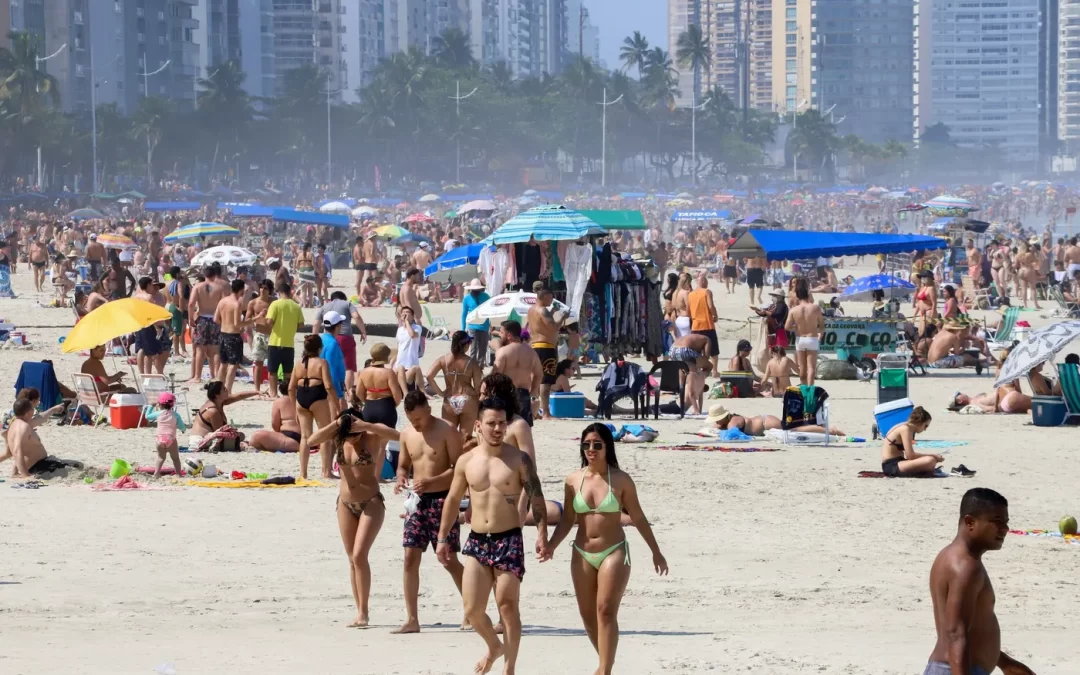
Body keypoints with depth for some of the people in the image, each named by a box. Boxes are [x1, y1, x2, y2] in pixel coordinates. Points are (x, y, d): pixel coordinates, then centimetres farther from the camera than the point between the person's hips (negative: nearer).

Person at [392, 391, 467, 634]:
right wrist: (401, 478, -6)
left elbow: (459, 467, -12)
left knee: (449, 559, -3)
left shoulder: (447, 431, -8)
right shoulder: (407, 435, 9)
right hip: (418, 501, 5)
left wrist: (432, 481, -25)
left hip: (442, 499, -5)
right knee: (410, 558, -1)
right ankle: (412, 619, 3)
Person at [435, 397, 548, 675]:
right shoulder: (466, 461, 6)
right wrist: (443, 538, 13)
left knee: (507, 605, -3)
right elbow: (452, 500, 15)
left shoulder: (519, 459, -3)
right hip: (476, 541, 3)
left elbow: (537, 498, -4)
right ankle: (494, 646, 29)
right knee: (472, 609, 0)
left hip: (509, 540, -3)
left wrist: (542, 534, -15)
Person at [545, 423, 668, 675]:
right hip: (582, 555, 4)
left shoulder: (620, 480, -5)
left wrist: (655, 552, 6)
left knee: (606, 611, -15)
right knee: (588, 615, 10)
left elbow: (638, 517, 2)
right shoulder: (573, 480, 2)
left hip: (614, 553, -4)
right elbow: (568, 519, 8)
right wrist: (551, 546, -6)